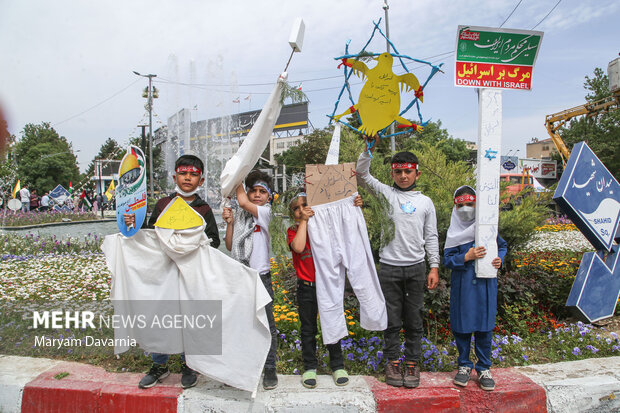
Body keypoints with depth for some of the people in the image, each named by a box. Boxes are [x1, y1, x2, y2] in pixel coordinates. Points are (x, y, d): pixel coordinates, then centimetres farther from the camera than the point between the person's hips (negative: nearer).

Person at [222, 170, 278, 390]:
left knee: (266, 324, 3)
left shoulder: (265, 212, -3)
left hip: (260, 276, -4)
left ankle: (269, 368, 16)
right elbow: (230, 246, 8)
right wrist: (229, 223, -3)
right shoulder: (238, 215, 9)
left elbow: (242, 202, -21)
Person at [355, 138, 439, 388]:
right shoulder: (386, 193, 5)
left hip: (416, 267, 1)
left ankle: (413, 363, 22)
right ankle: (392, 362, 21)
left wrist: (434, 267, 3)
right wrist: (370, 149, -15)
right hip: (389, 267, -1)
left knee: (414, 320, 9)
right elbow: (362, 173, -3)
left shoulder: (425, 202, 9)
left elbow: (431, 237, 9)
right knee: (392, 319, 7)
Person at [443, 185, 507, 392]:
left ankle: (484, 368, 23)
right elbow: (447, 259, -3)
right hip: (462, 285, 0)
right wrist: (467, 256, -18)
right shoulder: (454, 232, 0)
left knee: (484, 326, 6)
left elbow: (502, 245, 17)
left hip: (485, 284, 1)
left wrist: (499, 259, -3)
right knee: (462, 326, 7)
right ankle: (464, 365, 25)